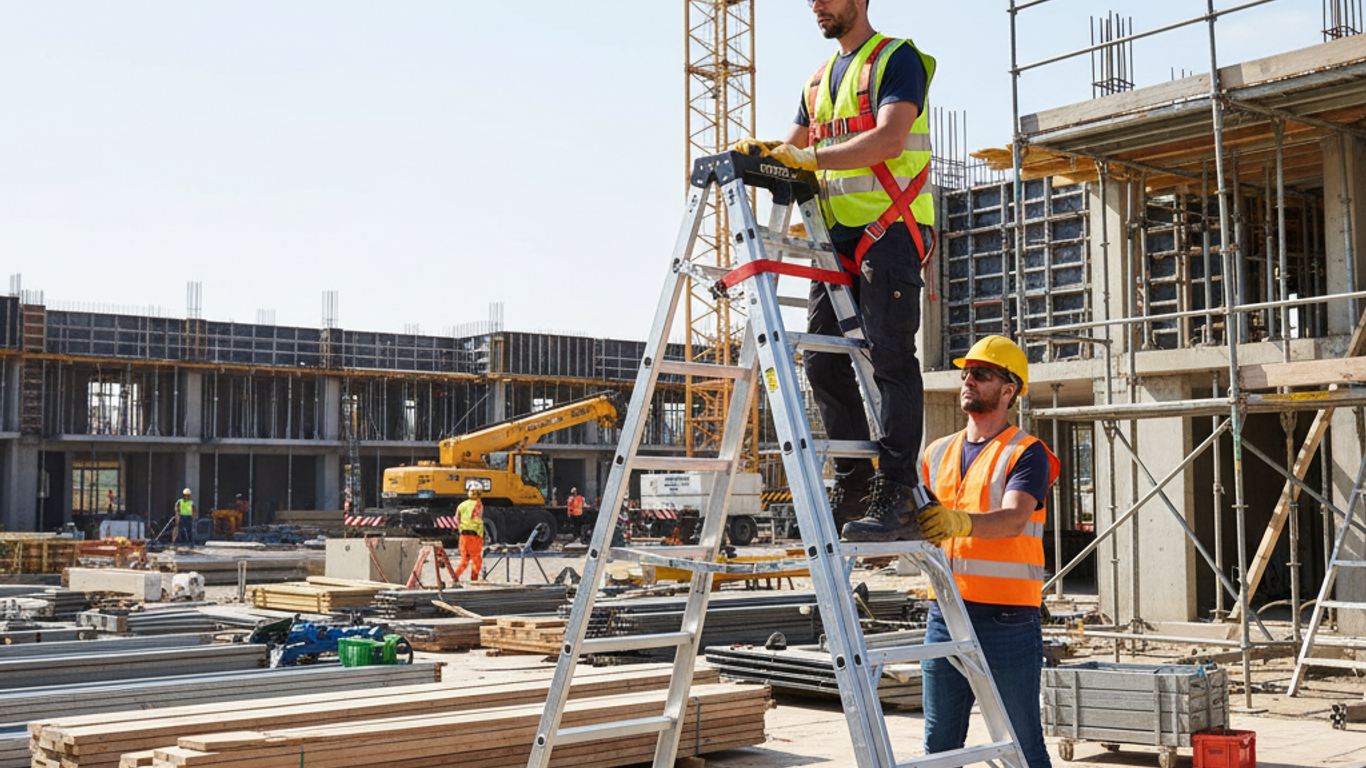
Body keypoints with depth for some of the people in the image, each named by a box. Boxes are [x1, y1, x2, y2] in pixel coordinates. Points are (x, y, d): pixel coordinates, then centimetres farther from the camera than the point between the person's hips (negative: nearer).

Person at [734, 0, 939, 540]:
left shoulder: (896, 58, -1)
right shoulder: (820, 78, 23)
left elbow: (890, 137, -17)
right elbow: (793, 151, 23)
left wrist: (812, 157, -23)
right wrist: (762, 152, 0)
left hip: (890, 228, -8)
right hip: (838, 236, 8)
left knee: (890, 357, -13)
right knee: (824, 361, 4)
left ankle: (896, 495, -15)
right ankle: (853, 487, 11)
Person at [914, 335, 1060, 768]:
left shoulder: (1027, 453, -3)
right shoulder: (938, 453, 16)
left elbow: (1013, 519, -21)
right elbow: (919, 522, 19)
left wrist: (959, 522, -40)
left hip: (1006, 619, -5)